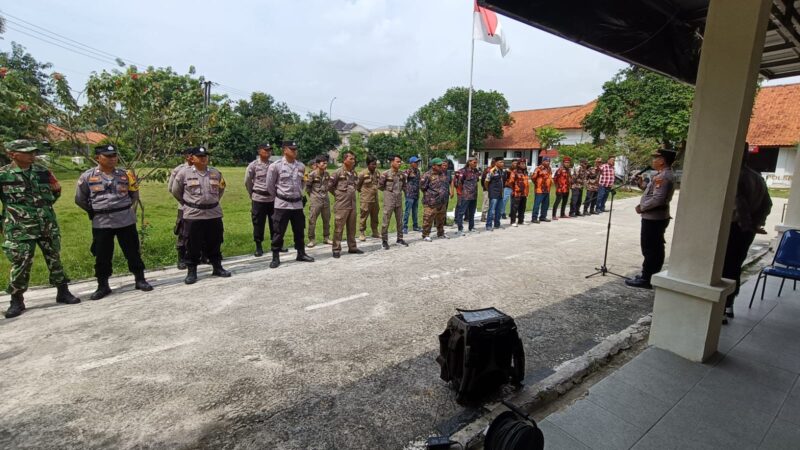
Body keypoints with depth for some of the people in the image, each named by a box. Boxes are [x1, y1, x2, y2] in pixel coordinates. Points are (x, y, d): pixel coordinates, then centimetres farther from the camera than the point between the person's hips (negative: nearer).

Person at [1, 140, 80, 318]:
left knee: (54, 259, 9)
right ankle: (17, 301, 15)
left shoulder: (43, 171, 5)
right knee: (21, 264, 1)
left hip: (48, 224, 3)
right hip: (19, 228, -3)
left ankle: (63, 292, 20)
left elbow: (56, 191, 20)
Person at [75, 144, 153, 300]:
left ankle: (140, 280, 18)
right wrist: (95, 211, 6)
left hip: (126, 220, 0)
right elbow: (80, 199, 8)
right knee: (102, 256, 8)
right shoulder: (87, 176, -1)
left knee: (133, 251, 6)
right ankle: (103, 286, 21)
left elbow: (134, 195, 14)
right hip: (101, 223, 0)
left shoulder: (124, 175, 2)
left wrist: (125, 208, 7)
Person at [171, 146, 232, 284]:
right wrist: (187, 203, 10)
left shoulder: (215, 173, 6)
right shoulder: (184, 173, -4)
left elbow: (221, 189, 21)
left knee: (215, 244, 12)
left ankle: (217, 268, 25)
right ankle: (191, 272, 16)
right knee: (193, 245, 4)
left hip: (214, 214, 3)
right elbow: (176, 191, 7)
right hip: (193, 215, -3)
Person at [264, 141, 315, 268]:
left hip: (298, 204, 5)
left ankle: (301, 254, 26)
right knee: (279, 232, 2)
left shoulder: (301, 166, 5)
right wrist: (278, 197, 7)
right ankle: (275, 257, 12)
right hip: (282, 204, -4)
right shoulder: (275, 166, -9)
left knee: (299, 231, 13)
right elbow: (270, 186, -1)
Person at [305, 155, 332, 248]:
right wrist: (311, 195, 2)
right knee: (312, 220, -2)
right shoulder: (312, 174, -11)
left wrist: (326, 192, 12)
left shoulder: (326, 173, 3)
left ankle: (326, 238, 25)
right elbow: (307, 186, -2)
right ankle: (312, 239, 7)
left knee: (327, 220, 12)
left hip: (326, 199, 5)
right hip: (316, 200, -5)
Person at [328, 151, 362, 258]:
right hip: (341, 205, -6)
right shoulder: (338, 172, -10)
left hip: (352, 204, 6)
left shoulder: (354, 173, 9)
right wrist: (338, 194, -1)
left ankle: (352, 247, 23)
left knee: (352, 227, 13)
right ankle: (336, 249, 7)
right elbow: (329, 186, -7)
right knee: (338, 228, -1)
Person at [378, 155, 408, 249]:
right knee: (386, 221, -1)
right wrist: (388, 191, 2)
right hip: (389, 200, -5)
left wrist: (399, 191, 7)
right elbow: (380, 186, -3)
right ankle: (384, 241, 8)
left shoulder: (402, 174, 6)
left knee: (400, 221, 11)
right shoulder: (385, 174, -10)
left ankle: (400, 239, 23)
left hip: (399, 200, 5)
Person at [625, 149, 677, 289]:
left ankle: (645, 279, 0)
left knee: (649, 249, -5)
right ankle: (654, 275, 25)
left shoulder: (662, 177, -18)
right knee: (656, 249, 15)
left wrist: (642, 207, -15)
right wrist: (643, 205, 6)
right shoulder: (665, 175, 15)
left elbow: (658, 199, -26)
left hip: (653, 218, -10)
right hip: (658, 217, 10)